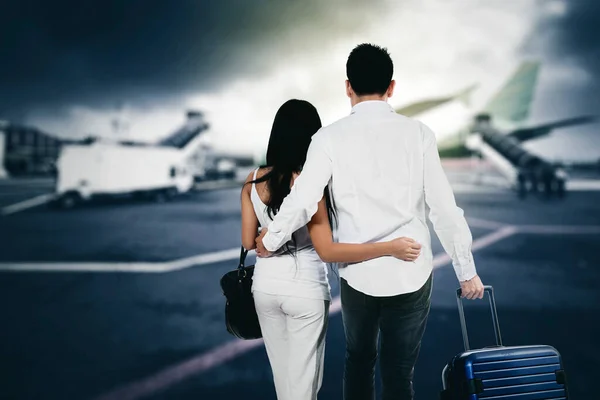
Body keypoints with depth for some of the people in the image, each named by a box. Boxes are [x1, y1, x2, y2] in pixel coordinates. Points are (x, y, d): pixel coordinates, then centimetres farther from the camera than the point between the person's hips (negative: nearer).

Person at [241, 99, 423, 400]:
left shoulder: (253, 181, -5)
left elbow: (248, 241, 0)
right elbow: (327, 250, -25)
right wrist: (390, 248, -25)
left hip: (265, 284, 5)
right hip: (305, 289, -5)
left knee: (281, 370, 24)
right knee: (303, 375, 12)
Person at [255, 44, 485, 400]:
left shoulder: (331, 137, -7)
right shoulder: (418, 133, -4)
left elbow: (302, 202, -13)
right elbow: (443, 207, -4)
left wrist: (269, 242, 5)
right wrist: (466, 270, 6)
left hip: (358, 274, 0)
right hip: (410, 273, 0)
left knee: (359, 359, 25)